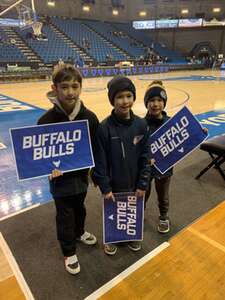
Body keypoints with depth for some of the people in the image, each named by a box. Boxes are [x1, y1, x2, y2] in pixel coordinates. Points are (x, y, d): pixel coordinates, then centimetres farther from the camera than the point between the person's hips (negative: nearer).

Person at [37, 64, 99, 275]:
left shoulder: (89, 117, -12)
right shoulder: (47, 120, -19)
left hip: (81, 174, 3)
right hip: (60, 178, -3)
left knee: (79, 208, 26)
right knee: (64, 215, 13)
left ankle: (79, 232, 56)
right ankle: (69, 252, 37)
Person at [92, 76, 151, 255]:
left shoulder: (141, 124, -9)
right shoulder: (104, 127, -18)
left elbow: (145, 157, -4)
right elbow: (100, 160, -13)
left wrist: (143, 184, -4)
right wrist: (105, 187, -12)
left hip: (134, 183, 2)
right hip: (113, 185, -2)